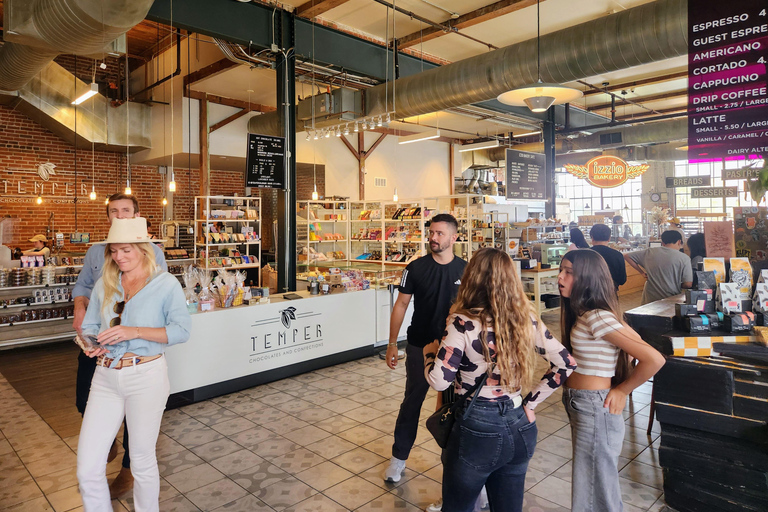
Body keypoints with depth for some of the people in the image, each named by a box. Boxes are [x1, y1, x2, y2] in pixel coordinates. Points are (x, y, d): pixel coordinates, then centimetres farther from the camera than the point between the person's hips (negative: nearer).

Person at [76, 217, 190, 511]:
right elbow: (90, 327, 16)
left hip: (146, 378, -4)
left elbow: (181, 330, -11)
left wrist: (134, 332, -20)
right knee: (87, 467, 2)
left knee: (142, 460, 10)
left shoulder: (165, 284, -4)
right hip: (106, 377, 4)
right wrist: (93, 344, -6)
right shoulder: (104, 285, 10)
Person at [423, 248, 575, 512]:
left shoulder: (464, 324, -19)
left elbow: (439, 381, -21)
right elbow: (565, 363, 3)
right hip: (520, 428, 5)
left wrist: (429, 352, -1)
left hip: (477, 430, -5)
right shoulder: (527, 319, -2)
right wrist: (530, 403, 6)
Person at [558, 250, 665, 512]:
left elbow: (654, 359, -26)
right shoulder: (583, 314, 4)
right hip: (580, 406, 9)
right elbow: (632, 337, 12)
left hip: (594, 410, -9)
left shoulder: (597, 318, -23)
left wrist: (622, 390, -13)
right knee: (602, 488, 25)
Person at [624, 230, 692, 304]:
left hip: (650, 299, 2)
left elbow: (627, 256, 7)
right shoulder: (684, 258, -8)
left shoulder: (650, 252, 0)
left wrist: (642, 272, 9)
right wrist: (677, 285, 11)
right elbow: (688, 284, -11)